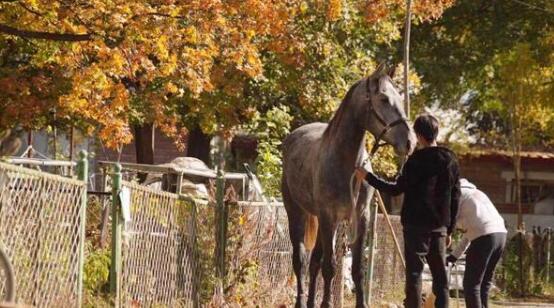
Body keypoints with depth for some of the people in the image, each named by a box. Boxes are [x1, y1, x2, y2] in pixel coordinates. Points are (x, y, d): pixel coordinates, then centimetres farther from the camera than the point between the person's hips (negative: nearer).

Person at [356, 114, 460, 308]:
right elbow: (455, 198, 10)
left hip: (416, 226, -5)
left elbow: (397, 189, -10)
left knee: (414, 272, -2)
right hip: (440, 226, 5)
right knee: (440, 274, 8)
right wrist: (450, 229, 17)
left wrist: (368, 177, -3)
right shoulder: (451, 160, 8)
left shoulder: (416, 160, -10)